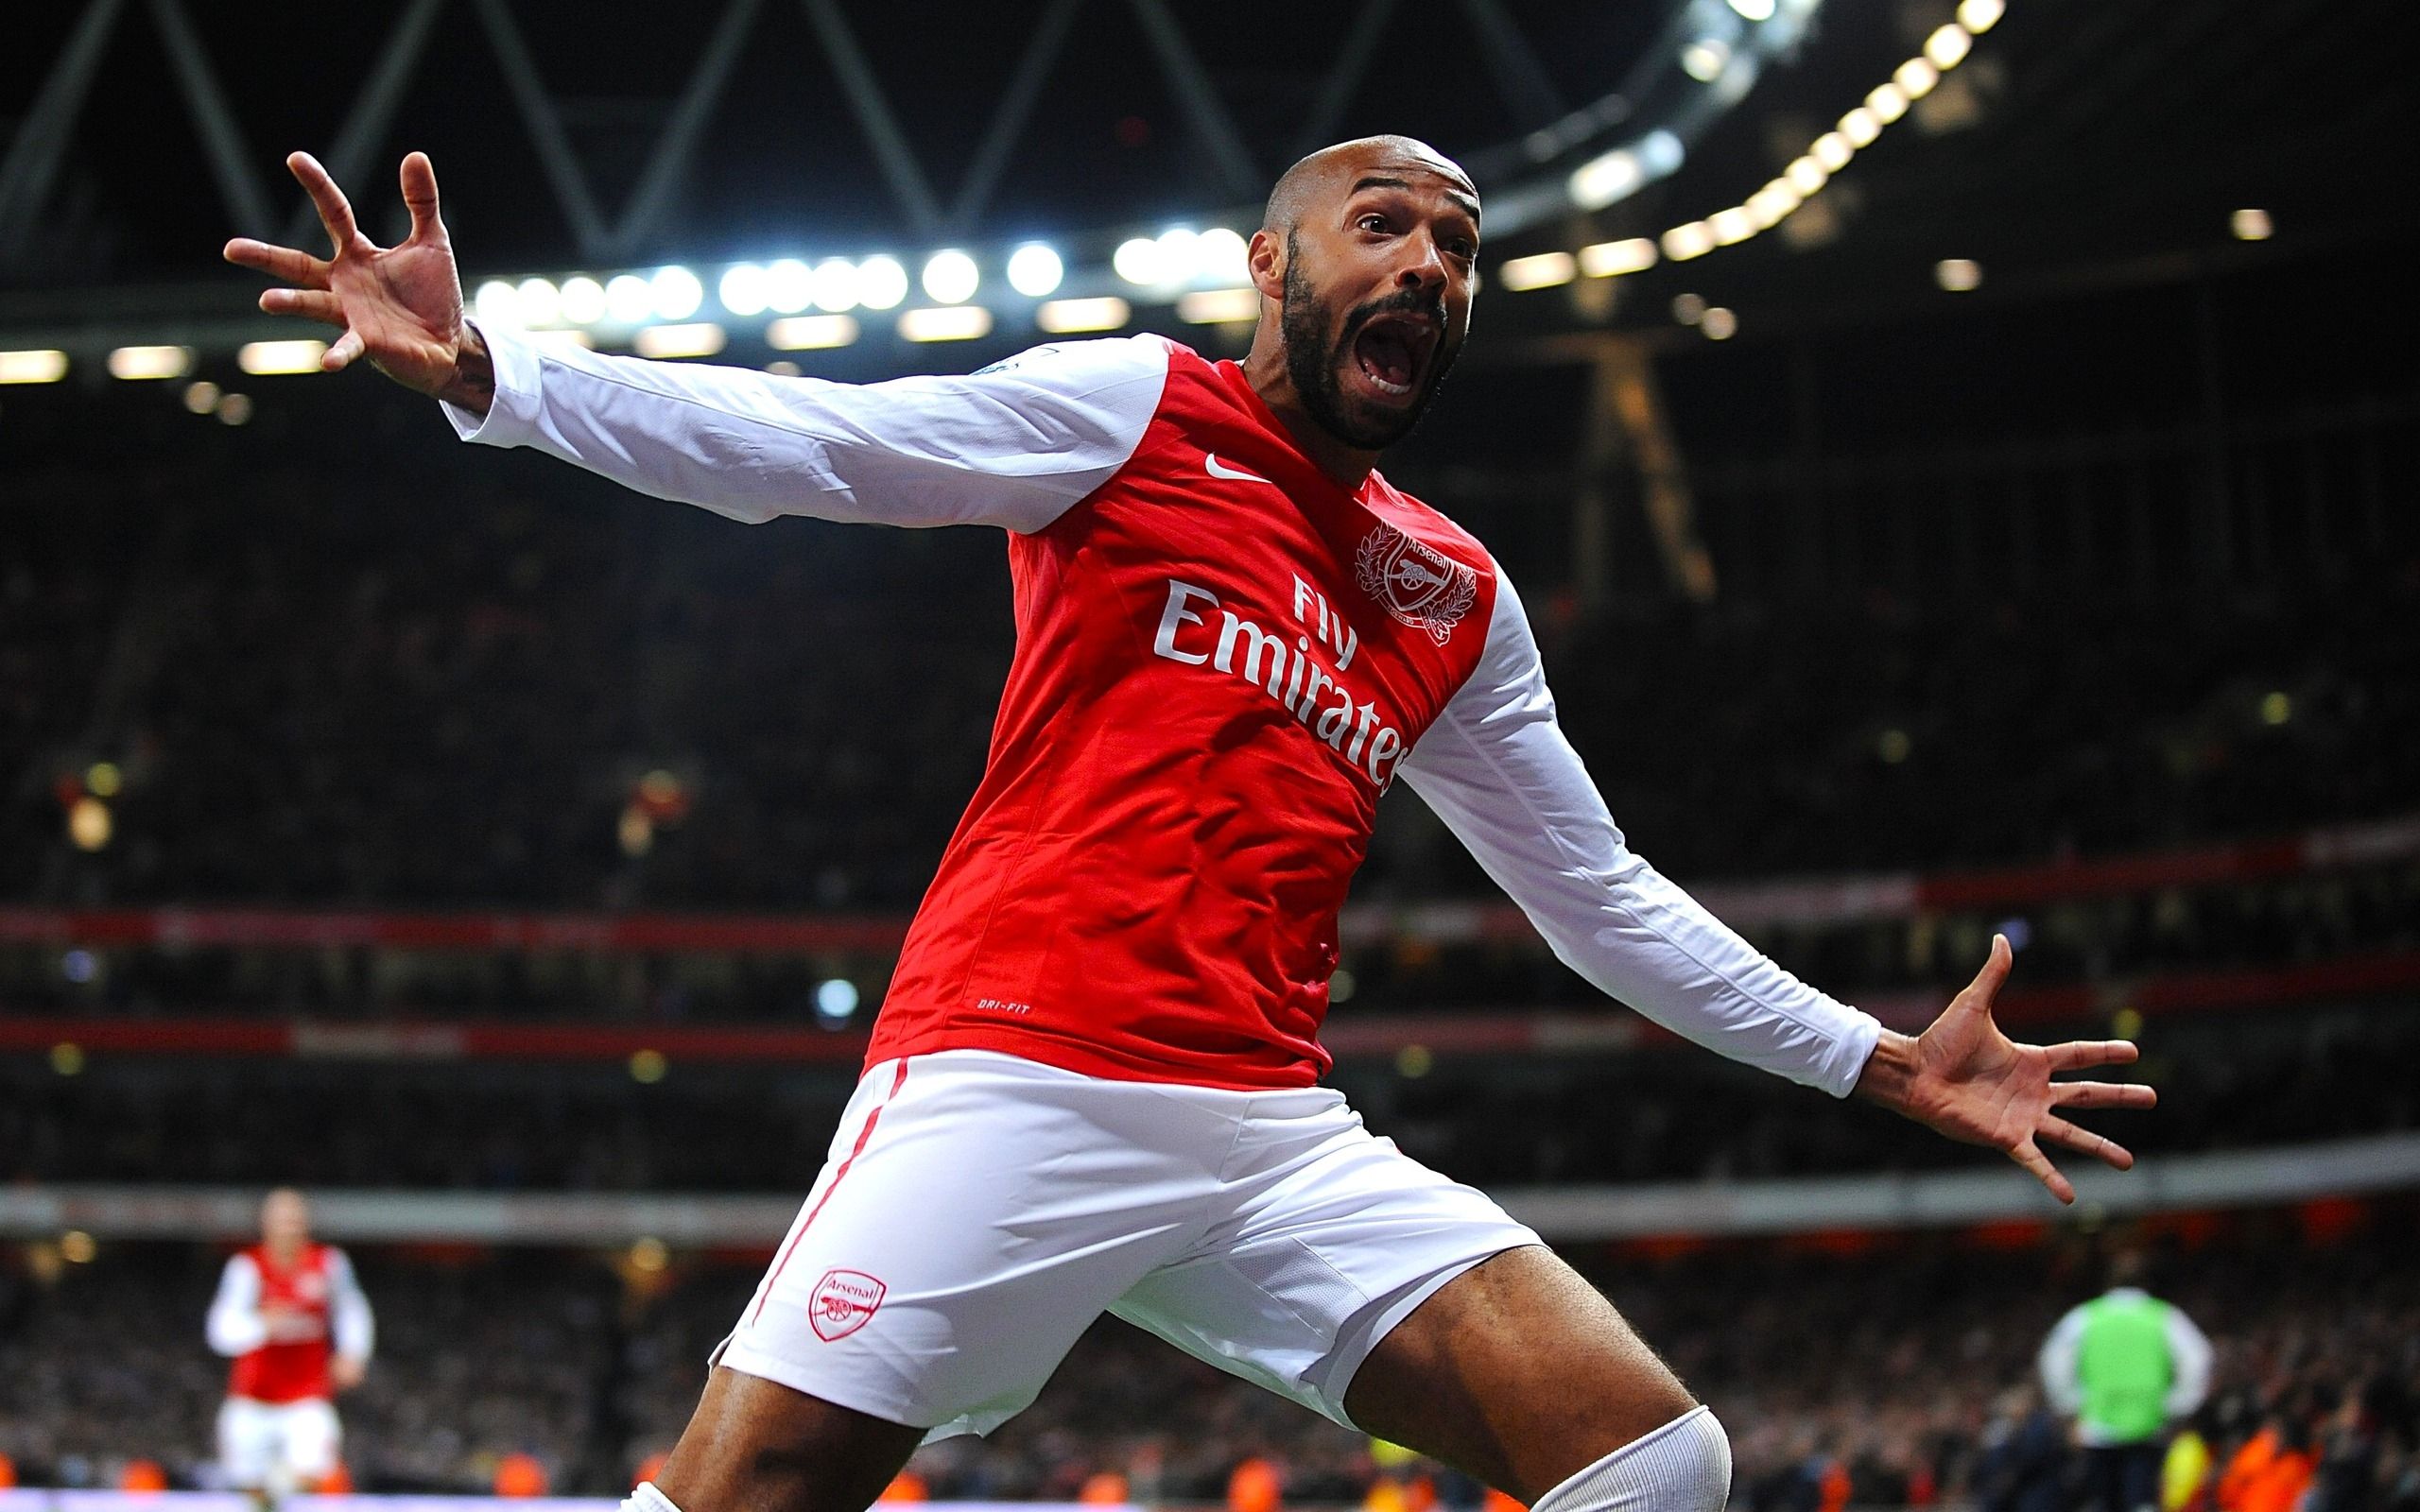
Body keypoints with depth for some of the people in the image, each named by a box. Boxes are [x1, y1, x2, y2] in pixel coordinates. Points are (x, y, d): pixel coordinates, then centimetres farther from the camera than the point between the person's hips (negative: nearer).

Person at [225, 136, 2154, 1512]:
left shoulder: (1462, 602, 21)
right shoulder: (1135, 410, 5)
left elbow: (1600, 898, 27)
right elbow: (800, 442, -5)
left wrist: (1880, 1062, 23)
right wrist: (480, 368, -19)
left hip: (1273, 1131, 6)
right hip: (1011, 1081, -5)